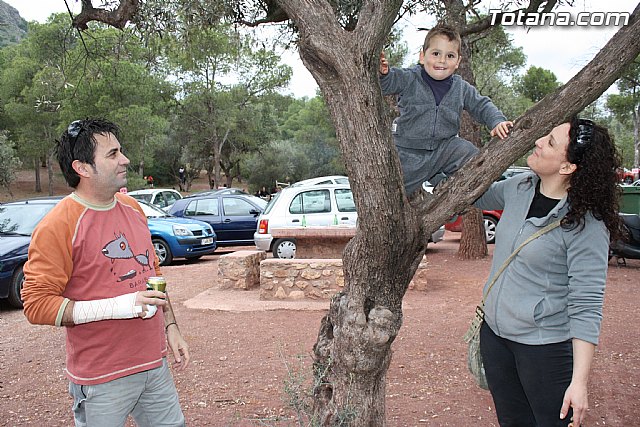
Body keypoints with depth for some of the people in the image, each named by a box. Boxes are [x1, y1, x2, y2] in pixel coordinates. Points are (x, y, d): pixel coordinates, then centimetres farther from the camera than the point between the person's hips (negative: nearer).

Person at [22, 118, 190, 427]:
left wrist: (171, 327, 15)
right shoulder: (58, 226, -14)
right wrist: (115, 306, -24)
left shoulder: (132, 207, 8)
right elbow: (37, 303, -17)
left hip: (154, 364, 6)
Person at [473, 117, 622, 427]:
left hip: (544, 345, -6)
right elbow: (478, 197, 20)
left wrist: (579, 382, -21)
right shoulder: (519, 187, -2)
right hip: (494, 332, 7)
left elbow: (586, 306, -20)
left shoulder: (586, 225, -20)